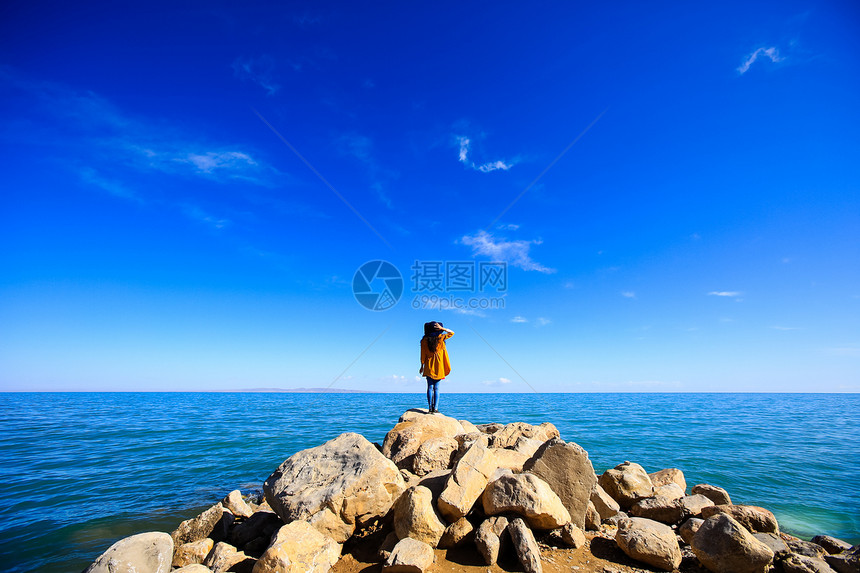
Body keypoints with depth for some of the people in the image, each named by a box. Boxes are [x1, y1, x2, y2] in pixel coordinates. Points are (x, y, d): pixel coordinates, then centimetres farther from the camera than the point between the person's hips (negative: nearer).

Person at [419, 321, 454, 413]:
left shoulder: (425, 340, -2)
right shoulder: (441, 337, -4)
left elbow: (423, 354, 1)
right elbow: (451, 333, 11)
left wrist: (422, 366, 10)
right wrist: (442, 328, -1)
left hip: (429, 367, 1)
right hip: (439, 367, 0)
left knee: (430, 387, 4)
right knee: (436, 388, 4)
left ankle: (430, 408, 0)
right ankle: (435, 408, 0)